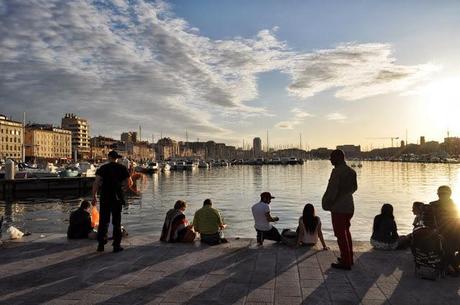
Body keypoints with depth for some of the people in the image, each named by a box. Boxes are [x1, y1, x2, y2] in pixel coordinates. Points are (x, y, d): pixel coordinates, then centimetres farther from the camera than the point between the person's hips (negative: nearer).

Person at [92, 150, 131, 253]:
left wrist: (94, 195, -8)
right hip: (117, 198, 1)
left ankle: (101, 244, 11)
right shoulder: (122, 168, 3)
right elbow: (128, 183, 0)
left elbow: (96, 182, -11)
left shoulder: (103, 168, -2)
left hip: (105, 198, -1)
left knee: (103, 221, 9)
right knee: (117, 222, 8)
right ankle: (117, 245, 9)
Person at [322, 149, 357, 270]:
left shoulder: (337, 171, -18)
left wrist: (327, 204, -9)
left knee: (341, 234, 0)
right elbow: (354, 187, 19)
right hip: (349, 206, 9)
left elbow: (332, 190, -20)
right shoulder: (351, 171, 8)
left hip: (339, 208, -9)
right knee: (346, 232, 21)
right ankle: (349, 258, 32)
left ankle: (345, 262, 7)